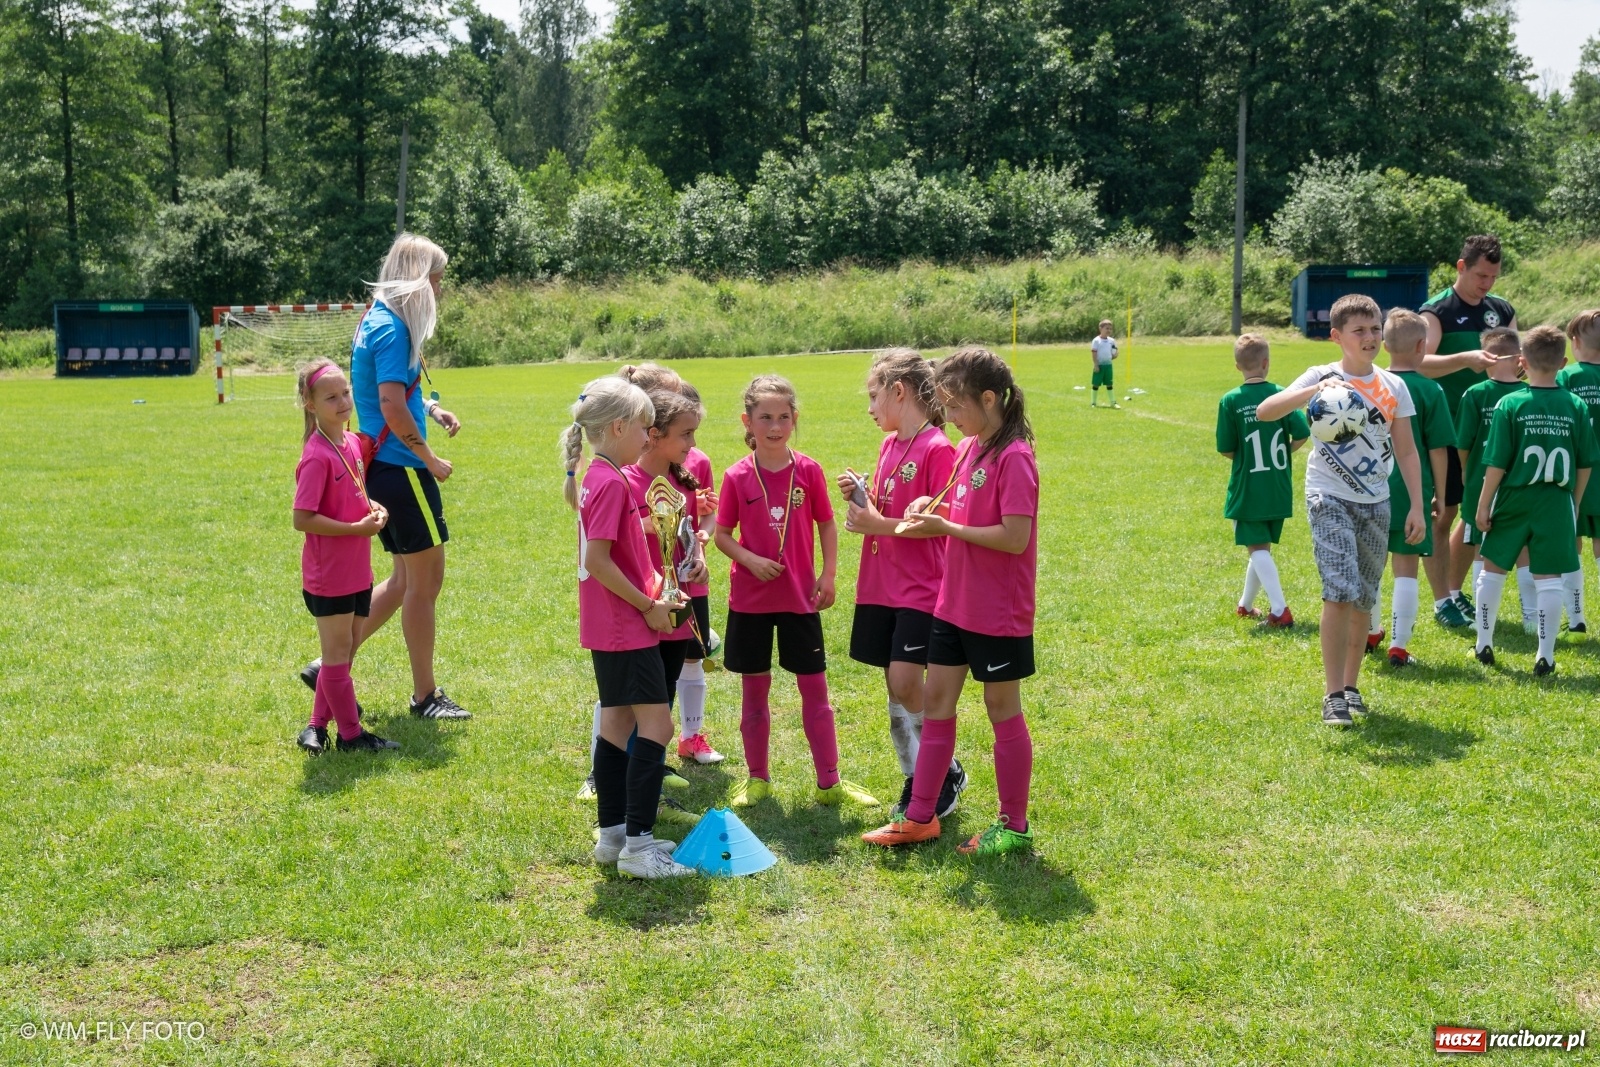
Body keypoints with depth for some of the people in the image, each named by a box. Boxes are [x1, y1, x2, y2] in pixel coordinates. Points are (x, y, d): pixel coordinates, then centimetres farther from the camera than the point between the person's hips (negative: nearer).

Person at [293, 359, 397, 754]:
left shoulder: (352, 443, 7)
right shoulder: (317, 456, -19)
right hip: (328, 575, -8)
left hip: (357, 570, 8)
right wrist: (358, 528, -20)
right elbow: (302, 519, -21)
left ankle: (318, 726, 26)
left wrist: (372, 508, 1)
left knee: (344, 651, 15)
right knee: (338, 652, 4)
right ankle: (351, 733, 13)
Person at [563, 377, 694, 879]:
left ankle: (613, 835, 20)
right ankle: (638, 846, -8)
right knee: (655, 724, -8)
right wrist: (648, 606, -16)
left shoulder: (596, 477, 12)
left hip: (609, 627, 10)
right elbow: (597, 559, -24)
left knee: (618, 721, 14)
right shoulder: (612, 483, -18)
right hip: (628, 628, -10)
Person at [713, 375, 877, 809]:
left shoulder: (808, 471, -3)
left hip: (800, 597, 1)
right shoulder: (738, 477, -6)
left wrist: (828, 575, -1)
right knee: (755, 689, 8)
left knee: (815, 689, 5)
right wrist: (750, 560, -17)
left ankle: (829, 783, 13)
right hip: (750, 597, -1)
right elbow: (721, 534, -1)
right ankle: (757, 778, 22)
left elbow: (826, 525, 6)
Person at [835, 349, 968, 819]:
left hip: (921, 589, -8)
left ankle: (948, 773, 7)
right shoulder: (889, 444, 11)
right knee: (896, 685, 9)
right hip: (881, 586, 8)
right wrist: (859, 496, -2)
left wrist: (879, 525, -17)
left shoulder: (938, 450, -14)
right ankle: (916, 780, 19)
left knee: (905, 683, -11)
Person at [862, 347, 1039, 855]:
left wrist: (946, 528, -18)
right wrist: (931, 508, -1)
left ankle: (1014, 826, 19)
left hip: (997, 613, -8)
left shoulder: (1013, 458, -19)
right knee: (937, 702, 11)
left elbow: (1015, 537, -25)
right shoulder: (967, 450, 7)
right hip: (954, 603, 8)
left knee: (1003, 710, 5)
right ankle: (920, 817, 20)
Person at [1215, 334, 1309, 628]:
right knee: (1263, 547, 18)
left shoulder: (1231, 401, -9)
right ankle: (1246, 605, 32)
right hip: (1279, 490, 3)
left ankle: (1280, 610, -14)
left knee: (1258, 549, -1)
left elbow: (1226, 449, -8)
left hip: (1247, 490, -3)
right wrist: (1282, 452, 8)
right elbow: (1302, 434, -10)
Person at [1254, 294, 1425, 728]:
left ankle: (1351, 685, 25)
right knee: (1340, 593, -16)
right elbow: (1264, 411, -19)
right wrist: (1315, 391, -33)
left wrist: (1416, 505, 2)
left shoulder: (1393, 387, 5)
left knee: (1363, 601, 9)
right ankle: (1333, 696, -10)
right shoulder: (1322, 377, -6)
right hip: (1329, 499, -4)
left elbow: (1406, 449, 9)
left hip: (1375, 503, 4)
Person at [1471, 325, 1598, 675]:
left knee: (1492, 569, 15)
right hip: (1557, 503, 1)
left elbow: (1497, 464, -10)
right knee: (1549, 579, 5)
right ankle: (1546, 656, 7)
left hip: (1514, 500, -1)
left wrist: (1483, 504, -1)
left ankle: (1484, 644, 22)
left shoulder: (1510, 405, -10)